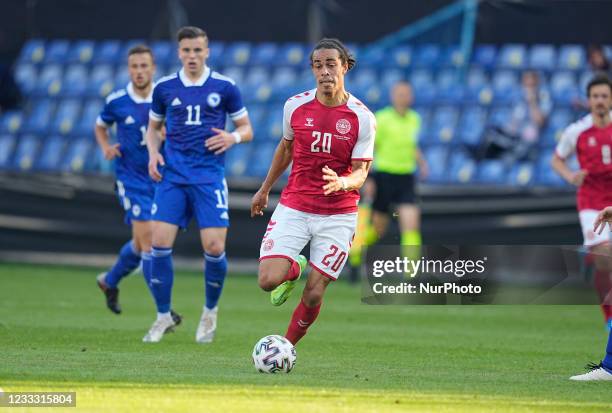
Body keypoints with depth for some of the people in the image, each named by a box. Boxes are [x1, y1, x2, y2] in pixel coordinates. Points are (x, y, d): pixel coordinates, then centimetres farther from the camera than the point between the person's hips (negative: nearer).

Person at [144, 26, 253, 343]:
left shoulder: (224, 87, 1)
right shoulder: (164, 88, 6)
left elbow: (246, 129, 8)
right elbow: (153, 127, 19)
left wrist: (233, 138, -14)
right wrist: (153, 153, 0)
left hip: (209, 177, -2)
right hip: (172, 176, 2)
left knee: (214, 248, -9)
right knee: (160, 243, -9)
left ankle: (210, 312, 17)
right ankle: (163, 317, 7)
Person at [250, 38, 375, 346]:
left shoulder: (362, 118, -10)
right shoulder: (295, 106, -2)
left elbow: (360, 172, -8)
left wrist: (342, 182, -32)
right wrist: (264, 189, 25)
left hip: (338, 215, -2)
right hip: (293, 207, 2)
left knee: (313, 294, -4)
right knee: (268, 281, -15)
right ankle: (293, 270, 21)